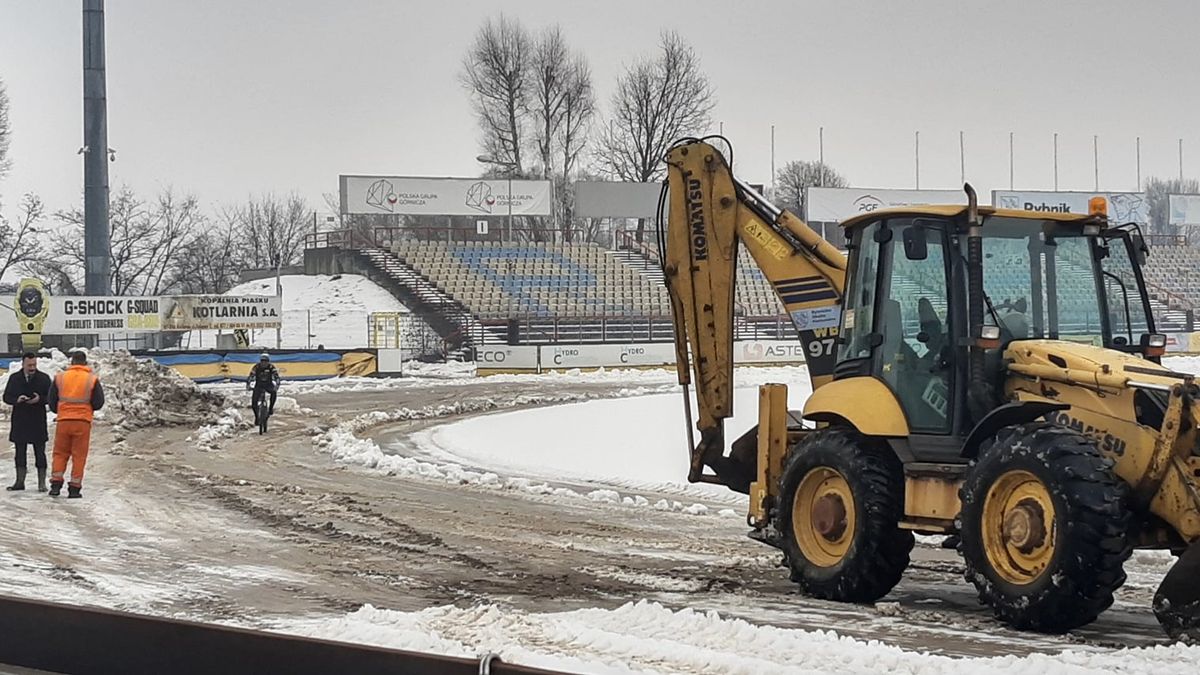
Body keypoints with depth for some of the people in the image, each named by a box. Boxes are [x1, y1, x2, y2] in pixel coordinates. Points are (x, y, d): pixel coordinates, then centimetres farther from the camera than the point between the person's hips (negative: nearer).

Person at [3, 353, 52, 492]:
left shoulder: (44, 378, 1)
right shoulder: (14, 378, 7)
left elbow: (51, 397, -1)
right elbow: (6, 397, 6)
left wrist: (40, 399, -20)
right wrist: (17, 400, -15)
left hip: (38, 421, -2)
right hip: (19, 422, 2)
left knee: (40, 453, 0)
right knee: (20, 452, 8)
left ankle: (42, 483, 5)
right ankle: (20, 481, 16)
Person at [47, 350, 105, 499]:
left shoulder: (60, 377, 2)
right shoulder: (92, 379, -3)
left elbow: (52, 400, 7)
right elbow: (99, 403, -4)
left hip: (64, 420, 1)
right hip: (83, 421, -1)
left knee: (60, 453, 13)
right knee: (79, 455, 5)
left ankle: (56, 485, 5)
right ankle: (74, 488, 3)